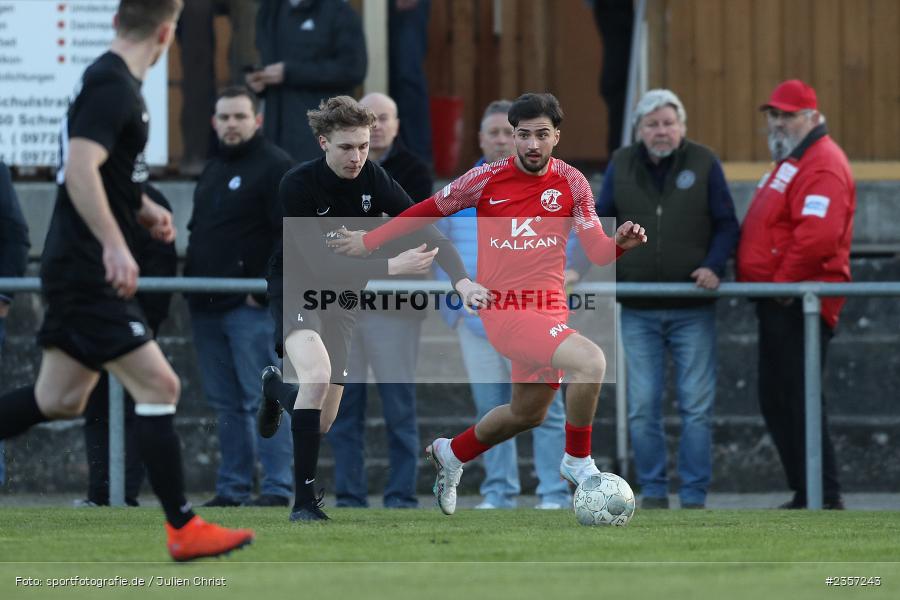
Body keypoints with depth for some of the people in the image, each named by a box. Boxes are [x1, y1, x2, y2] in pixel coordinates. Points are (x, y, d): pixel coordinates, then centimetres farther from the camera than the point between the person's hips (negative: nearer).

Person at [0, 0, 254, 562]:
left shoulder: (109, 81, 15)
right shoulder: (113, 87, -16)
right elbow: (79, 169, -26)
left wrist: (142, 209, 17)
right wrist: (115, 245, -30)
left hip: (75, 269, 10)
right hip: (89, 275, -10)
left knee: (59, 400, 14)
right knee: (159, 386, -9)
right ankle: (184, 529, -7)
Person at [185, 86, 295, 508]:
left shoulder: (274, 167, -6)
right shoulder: (212, 170, 21)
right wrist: (191, 282, 15)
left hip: (252, 306, -8)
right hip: (207, 307, 8)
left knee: (263, 399, -9)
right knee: (226, 403, 9)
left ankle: (277, 488, -9)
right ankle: (232, 488, 13)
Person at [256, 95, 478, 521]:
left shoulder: (372, 179, -10)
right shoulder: (298, 185, -23)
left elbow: (427, 231, -10)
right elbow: (321, 264, -30)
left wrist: (461, 279, -27)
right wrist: (391, 267, -37)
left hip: (341, 299, 5)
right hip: (296, 290, -5)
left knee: (322, 423, 6)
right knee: (318, 374, -35)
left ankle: (276, 386, 45)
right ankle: (304, 500, -29)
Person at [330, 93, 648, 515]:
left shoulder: (571, 183, 1)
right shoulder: (487, 179, -6)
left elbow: (597, 252, 0)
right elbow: (430, 210, 7)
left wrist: (621, 242, -23)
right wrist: (369, 242, 13)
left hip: (549, 311, 5)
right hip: (504, 308, -5)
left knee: (528, 413, 20)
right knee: (590, 362, -27)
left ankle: (451, 455, 46)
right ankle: (578, 462, -8)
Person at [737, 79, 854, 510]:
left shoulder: (822, 166, -13)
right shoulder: (790, 161, 22)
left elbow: (817, 236, -26)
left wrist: (783, 283, -19)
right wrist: (767, 284, 15)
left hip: (798, 304, -11)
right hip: (778, 304, 11)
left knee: (798, 400, -12)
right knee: (775, 400, 12)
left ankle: (825, 497, -10)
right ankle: (805, 494, 16)